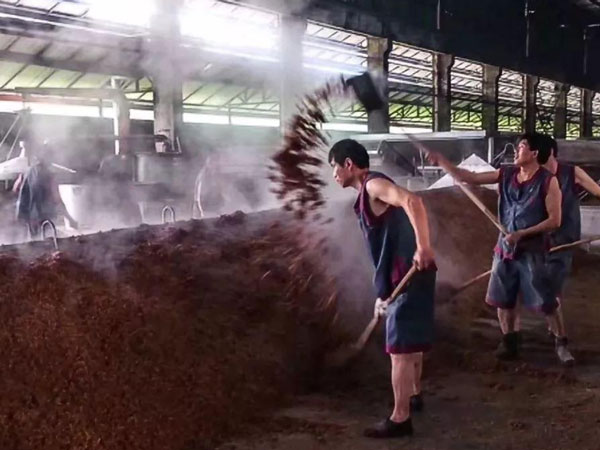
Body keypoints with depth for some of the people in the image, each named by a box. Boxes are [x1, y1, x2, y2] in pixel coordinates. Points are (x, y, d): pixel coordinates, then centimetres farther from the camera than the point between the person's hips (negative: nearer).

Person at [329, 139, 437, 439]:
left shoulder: (374, 184, -11)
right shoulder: (367, 195, 19)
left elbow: (412, 201, -31)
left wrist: (423, 246, -37)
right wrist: (382, 293, 23)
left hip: (409, 275, -10)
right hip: (404, 277, 10)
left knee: (400, 348, -5)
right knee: (412, 342, 25)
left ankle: (400, 419, 1)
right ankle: (414, 395, 42)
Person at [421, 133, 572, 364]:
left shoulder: (548, 181, -11)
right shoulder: (506, 174, 3)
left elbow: (554, 220, -13)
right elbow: (468, 177, 6)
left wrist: (521, 233, -18)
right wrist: (441, 161, -2)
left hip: (532, 250, -6)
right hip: (505, 248, 6)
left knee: (545, 302, -4)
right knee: (503, 300, 11)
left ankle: (561, 344, 11)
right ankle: (510, 344, 24)